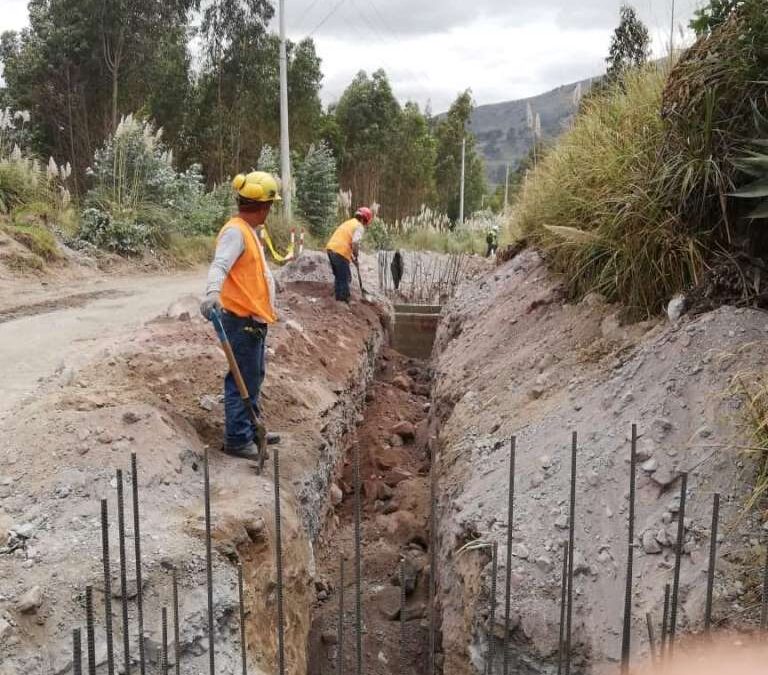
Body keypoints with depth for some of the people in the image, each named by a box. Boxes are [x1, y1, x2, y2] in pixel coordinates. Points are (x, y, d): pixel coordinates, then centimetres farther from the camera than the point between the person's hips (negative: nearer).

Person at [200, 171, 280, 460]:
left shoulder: (250, 230, 15)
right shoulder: (235, 231, -17)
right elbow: (220, 265, -33)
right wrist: (212, 292, -52)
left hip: (255, 319, 10)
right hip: (242, 320, -10)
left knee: (254, 379, 19)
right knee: (242, 381, -3)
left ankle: (250, 429, 31)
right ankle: (237, 439, 6)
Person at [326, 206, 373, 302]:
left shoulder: (348, 222, 25)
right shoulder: (359, 226, -3)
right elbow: (355, 242, -18)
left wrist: (351, 256, 24)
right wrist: (355, 256, -2)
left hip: (331, 248, 9)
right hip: (341, 252, -9)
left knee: (338, 276, 21)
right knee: (345, 279, 2)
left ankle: (338, 298, 27)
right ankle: (344, 300, 6)